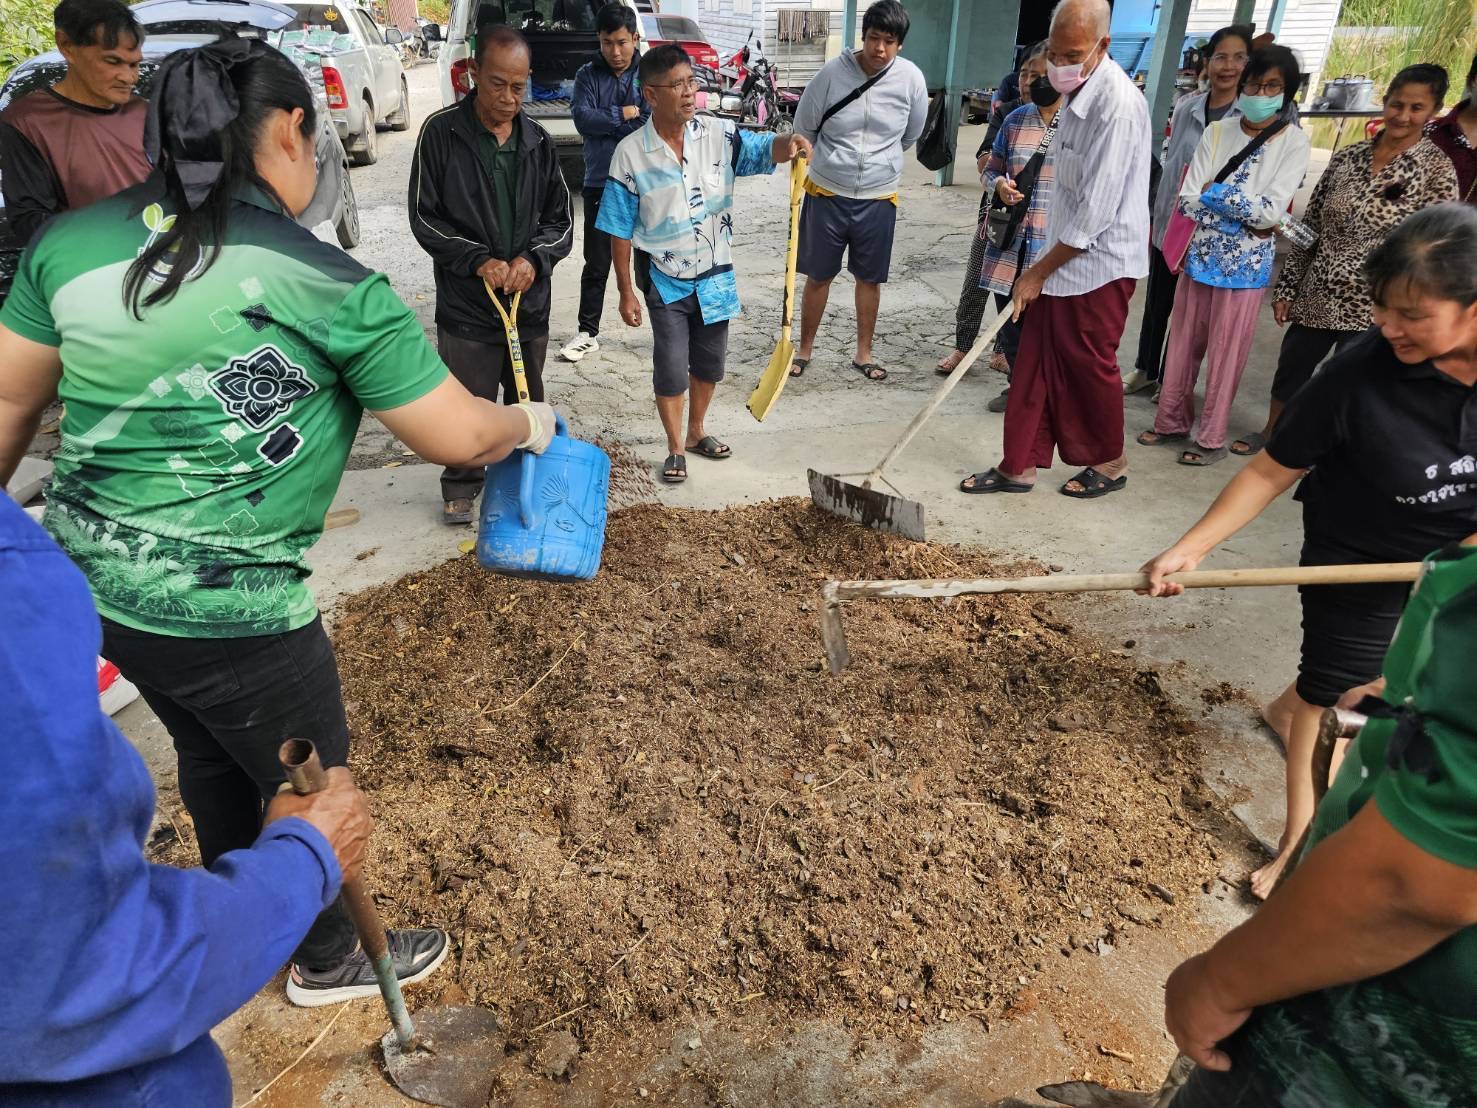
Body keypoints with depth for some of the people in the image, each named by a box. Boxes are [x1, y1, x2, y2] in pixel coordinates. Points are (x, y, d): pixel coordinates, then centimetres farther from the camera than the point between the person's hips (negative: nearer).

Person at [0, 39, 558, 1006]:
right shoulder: (327, 285, -17)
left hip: (88, 580, 7)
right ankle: (329, 962, 43)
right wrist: (533, 422, 8)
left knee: (211, 754, 30)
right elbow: (461, 438, -13)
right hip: (228, 610, -7)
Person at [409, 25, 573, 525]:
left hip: (530, 300, 3)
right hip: (465, 301, -3)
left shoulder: (538, 141, 4)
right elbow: (425, 217, -5)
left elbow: (560, 220, 7)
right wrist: (477, 261, -17)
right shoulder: (441, 132, -6)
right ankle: (461, 485, 24)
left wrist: (534, 259, -13)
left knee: (527, 400, 15)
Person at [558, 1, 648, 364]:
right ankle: (588, 333, 19)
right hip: (600, 184, 2)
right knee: (596, 264, 9)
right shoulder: (588, 75, 4)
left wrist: (606, 124, -12)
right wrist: (626, 114, -13)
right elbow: (583, 119, -11)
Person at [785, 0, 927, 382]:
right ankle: (804, 349, 22)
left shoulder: (911, 79, -8)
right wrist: (834, 163, 13)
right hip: (827, 193, -1)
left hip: (878, 197, 2)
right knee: (818, 276, 7)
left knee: (870, 278, 10)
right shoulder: (832, 72, -13)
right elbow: (804, 129, 1)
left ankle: (863, 354, 24)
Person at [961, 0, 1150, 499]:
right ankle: (1019, 467, 18)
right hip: (1062, 256, 8)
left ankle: (1110, 464, 27)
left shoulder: (1118, 105, -21)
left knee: (1090, 365, 6)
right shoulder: (1077, 92, 9)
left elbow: (1095, 210, -23)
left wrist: (1039, 271, -16)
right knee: (1035, 364, 9)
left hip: (1098, 265, -8)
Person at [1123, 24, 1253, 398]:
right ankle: (1145, 371, 31)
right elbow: (1169, 165, 11)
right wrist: (1154, 219, 12)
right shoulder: (1186, 107, 3)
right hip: (1168, 224, 4)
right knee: (1155, 303, 14)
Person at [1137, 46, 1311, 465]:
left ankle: (1211, 438, 16)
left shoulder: (1295, 143, -5)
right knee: (1184, 344, 11)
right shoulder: (1217, 132, 3)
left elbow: (1272, 212, -14)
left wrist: (1214, 193, -11)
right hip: (1201, 254, 3)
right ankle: (1172, 422, 27)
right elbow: (1188, 200, -5)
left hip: (1246, 264, -3)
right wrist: (1248, 216, -12)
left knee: (1225, 353, 4)